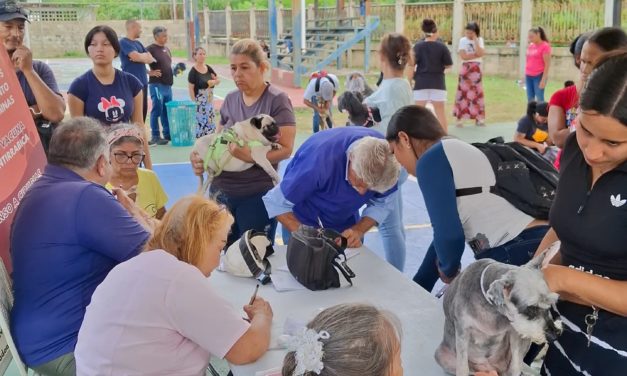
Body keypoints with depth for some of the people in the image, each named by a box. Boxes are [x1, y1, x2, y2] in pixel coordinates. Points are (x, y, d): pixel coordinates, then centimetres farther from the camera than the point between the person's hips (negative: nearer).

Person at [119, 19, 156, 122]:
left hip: (143, 81, 8)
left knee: (143, 110, 10)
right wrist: (146, 56, 1)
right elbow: (137, 57, -20)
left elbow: (151, 59, 10)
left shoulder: (138, 43, 18)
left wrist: (141, 57, -10)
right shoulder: (123, 42, -7)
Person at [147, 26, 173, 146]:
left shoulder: (166, 49, 16)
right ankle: (155, 136, 2)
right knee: (157, 110, -4)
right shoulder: (151, 49, -8)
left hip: (168, 84, 8)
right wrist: (150, 72, -19)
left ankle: (167, 134, 21)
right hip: (157, 85, -8)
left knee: (167, 111, 12)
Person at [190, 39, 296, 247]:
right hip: (221, 191, 5)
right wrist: (200, 156, -6)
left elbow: (285, 148, -15)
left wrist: (250, 156, -29)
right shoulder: (230, 99, 9)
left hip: (257, 193, -5)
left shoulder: (277, 100, -8)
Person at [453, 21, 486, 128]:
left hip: (476, 69, 2)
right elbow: (463, 56, -13)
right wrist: (476, 55, -11)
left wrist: (475, 40, -13)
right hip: (466, 69, -2)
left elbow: (480, 53, -13)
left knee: (477, 93, 5)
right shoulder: (463, 40, -1)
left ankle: (479, 118, 10)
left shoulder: (480, 40, 5)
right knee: (463, 92, -4)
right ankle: (460, 118, -2)